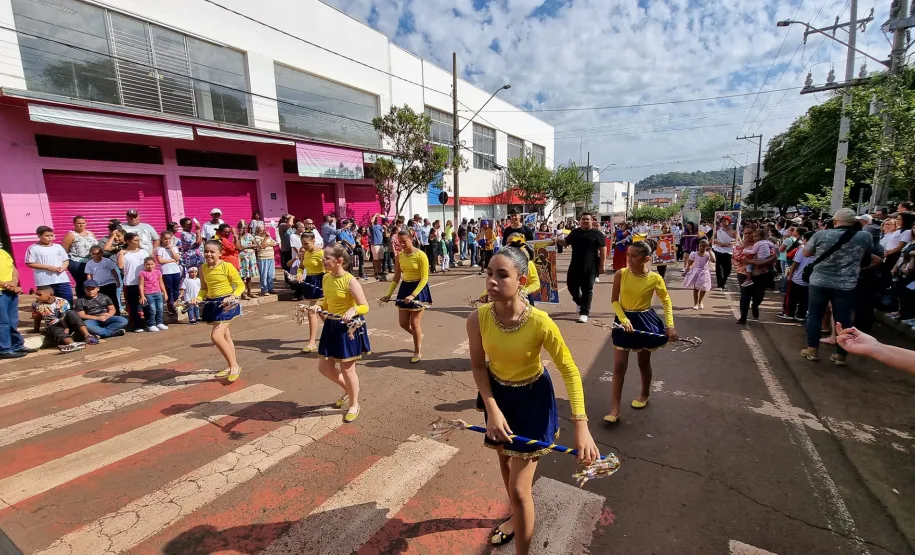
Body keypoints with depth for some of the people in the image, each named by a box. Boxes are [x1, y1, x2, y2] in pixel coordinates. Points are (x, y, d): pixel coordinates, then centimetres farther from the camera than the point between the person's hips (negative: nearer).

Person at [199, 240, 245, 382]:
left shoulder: (227, 266, -13)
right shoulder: (203, 268, 5)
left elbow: (241, 285, -11)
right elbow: (204, 288, 16)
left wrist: (232, 297, -26)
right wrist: (199, 298, -3)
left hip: (226, 304, -7)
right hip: (212, 304, 7)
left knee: (216, 336, -16)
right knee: (225, 336, 16)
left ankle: (234, 366, -3)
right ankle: (231, 367, 29)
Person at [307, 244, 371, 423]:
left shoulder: (350, 281, -21)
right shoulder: (326, 278, 2)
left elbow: (365, 307, -20)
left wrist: (352, 311, -40)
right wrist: (319, 306, -6)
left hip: (349, 327, -8)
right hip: (332, 326, 8)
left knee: (347, 369, 5)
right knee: (324, 367, 14)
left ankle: (354, 405, 30)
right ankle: (348, 390, 42)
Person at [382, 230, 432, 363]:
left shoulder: (420, 255, -16)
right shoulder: (399, 256, 3)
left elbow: (424, 279, -17)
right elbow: (396, 277, 9)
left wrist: (413, 295, -25)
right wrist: (389, 294, 0)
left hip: (419, 289, -6)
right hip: (405, 288, 6)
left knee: (415, 323, 0)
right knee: (403, 323, 10)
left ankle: (418, 352, 20)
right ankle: (418, 336, 42)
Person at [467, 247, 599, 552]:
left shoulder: (540, 323, -32)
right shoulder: (477, 319, -23)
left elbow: (570, 371, -19)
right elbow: (478, 365, -8)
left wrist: (581, 425, -25)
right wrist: (492, 409, -17)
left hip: (532, 399, -4)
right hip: (497, 394, 4)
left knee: (519, 488, 1)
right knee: (505, 461, 28)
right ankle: (516, 517, 60)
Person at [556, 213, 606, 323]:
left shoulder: (597, 234, -3)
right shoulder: (575, 232, 10)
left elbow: (603, 250, -4)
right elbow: (566, 242, 21)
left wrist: (602, 266, -10)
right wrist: (558, 240, -2)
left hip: (590, 268, -4)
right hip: (575, 266, 4)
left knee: (587, 290, 1)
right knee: (572, 287, 10)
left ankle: (584, 312, 8)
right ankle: (580, 302, 38)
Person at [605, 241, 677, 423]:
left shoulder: (655, 278, -13)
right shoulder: (621, 274, -11)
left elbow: (666, 301, 1)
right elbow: (615, 300, -4)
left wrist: (670, 325, -5)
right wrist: (624, 319, -18)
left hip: (645, 321, -1)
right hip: (624, 321, 1)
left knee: (643, 362, 17)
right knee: (619, 365, -1)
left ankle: (645, 394, 45)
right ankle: (615, 409, 6)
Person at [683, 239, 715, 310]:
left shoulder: (708, 254, -6)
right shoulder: (694, 254, -6)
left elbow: (713, 261, -25)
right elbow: (689, 264, 1)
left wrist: (710, 251, -22)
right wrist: (687, 271, -3)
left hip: (704, 273, 1)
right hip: (695, 272, -1)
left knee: (703, 289, 9)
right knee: (695, 288, 1)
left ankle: (700, 302, 33)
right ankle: (695, 303, 14)